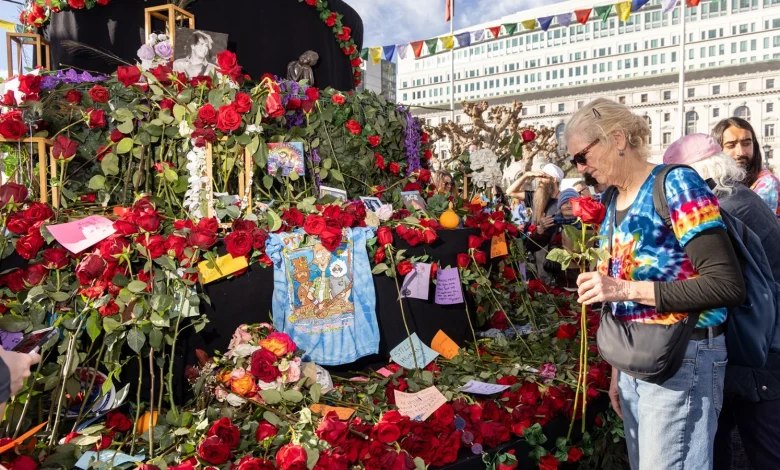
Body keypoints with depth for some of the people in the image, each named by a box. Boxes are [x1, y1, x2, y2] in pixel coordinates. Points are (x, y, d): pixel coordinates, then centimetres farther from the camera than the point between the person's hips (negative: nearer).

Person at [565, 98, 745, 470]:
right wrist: (617, 372, 13)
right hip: (633, 359, 7)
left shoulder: (676, 185, -12)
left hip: (682, 358, -7)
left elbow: (728, 285, -19)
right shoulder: (613, 205, 9)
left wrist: (628, 289, -23)